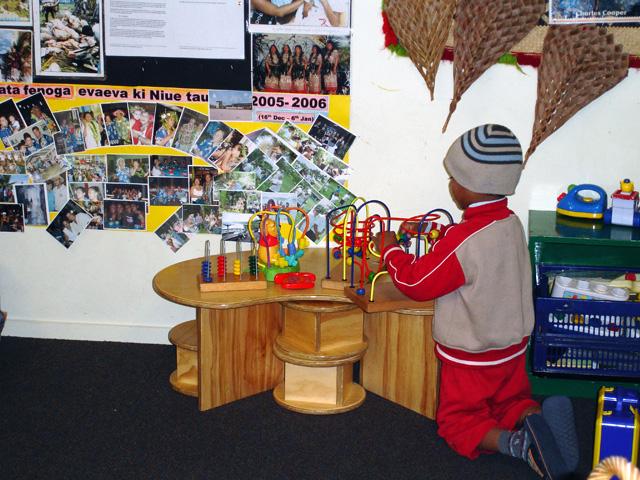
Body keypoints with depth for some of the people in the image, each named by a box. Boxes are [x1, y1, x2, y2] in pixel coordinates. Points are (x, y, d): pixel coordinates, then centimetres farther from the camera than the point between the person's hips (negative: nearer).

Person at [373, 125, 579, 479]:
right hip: (513, 346, 7)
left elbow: (415, 282, -18)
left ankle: (518, 443, -19)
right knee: (512, 403, 25)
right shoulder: (511, 224, -5)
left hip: (471, 357, -7)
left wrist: (389, 249, -3)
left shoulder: (461, 241, -30)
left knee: (458, 424, 8)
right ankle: (535, 419, -10)